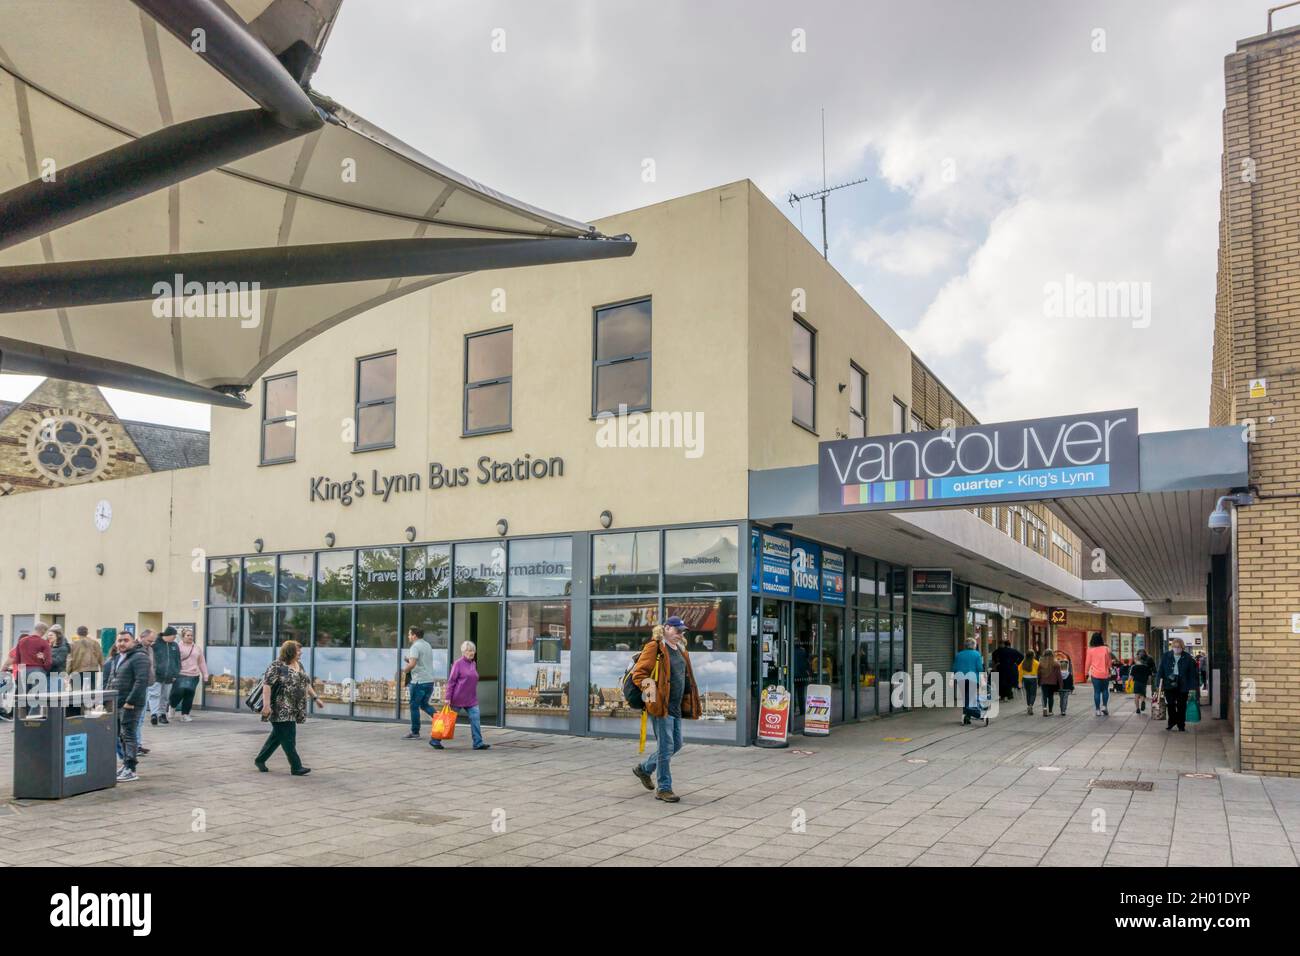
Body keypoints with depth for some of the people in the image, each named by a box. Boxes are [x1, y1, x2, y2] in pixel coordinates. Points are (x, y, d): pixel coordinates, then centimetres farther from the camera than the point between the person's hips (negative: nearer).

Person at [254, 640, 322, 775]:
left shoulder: (299, 664, 12)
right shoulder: (277, 665, -12)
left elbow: (306, 683, 21)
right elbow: (266, 684, -17)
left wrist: (315, 697, 19)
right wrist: (266, 705, -23)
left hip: (293, 709, 8)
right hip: (281, 709, -8)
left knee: (278, 735, 14)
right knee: (288, 738, -6)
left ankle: (260, 759, 27)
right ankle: (296, 767, -4)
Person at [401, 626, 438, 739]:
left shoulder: (415, 646, -12)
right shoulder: (428, 645, 15)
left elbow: (412, 664, -24)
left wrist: (405, 670, -6)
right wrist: (409, 660, 18)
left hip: (419, 681, -8)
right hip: (430, 680, 8)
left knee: (414, 706, 2)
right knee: (424, 704, 20)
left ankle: (415, 733, 6)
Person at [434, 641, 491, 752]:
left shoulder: (473, 664, 11)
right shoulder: (458, 663, -10)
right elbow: (451, 681, -11)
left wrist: (475, 696, 18)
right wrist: (448, 698, -15)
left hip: (471, 699, 6)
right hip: (458, 698, -6)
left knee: (475, 719, -4)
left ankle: (478, 743, -2)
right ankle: (435, 741, 17)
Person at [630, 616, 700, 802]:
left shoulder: (681, 650, 16)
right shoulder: (654, 648, -10)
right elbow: (638, 673, -12)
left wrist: (690, 702, 20)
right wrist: (649, 688, -23)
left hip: (676, 706, 9)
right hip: (661, 704, -9)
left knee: (676, 744, 15)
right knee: (666, 746, -5)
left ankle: (644, 768, 33)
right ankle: (663, 788, 6)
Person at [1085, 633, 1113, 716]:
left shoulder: (1090, 650, -5)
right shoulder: (1106, 649, -3)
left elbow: (1088, 662, 1)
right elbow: (1109, 661, 6)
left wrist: (1087, 672, 13)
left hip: (1095, 674, -1)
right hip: (1105, 674, 1)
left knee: (1096, 691, 4)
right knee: (1105, 690, 17)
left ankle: (1097, 710, 5)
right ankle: (1104, 706, 5)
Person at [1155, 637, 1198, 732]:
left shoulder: (1187, 657, -1)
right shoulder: (1166, 656, 1)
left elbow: (1192, 673, 0)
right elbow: (1160, 670, 1)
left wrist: (1192, 687, -5)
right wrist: (1159, 685, -4)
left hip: (1182, 686, -1)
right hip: (1169, 684, 1)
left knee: (1181, 706, 5)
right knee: (1170, 704, 0)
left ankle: (1181, 725, 17)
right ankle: (1172, 721, 20)